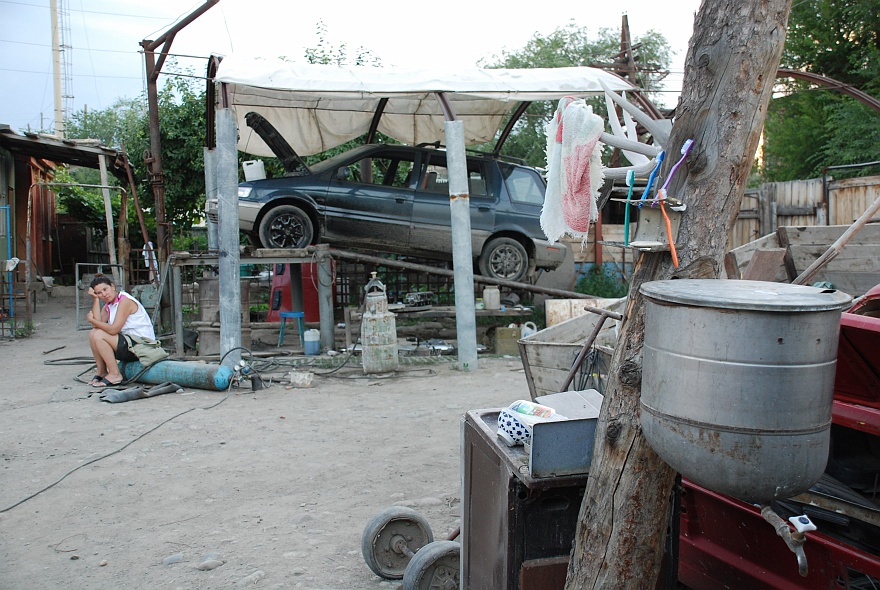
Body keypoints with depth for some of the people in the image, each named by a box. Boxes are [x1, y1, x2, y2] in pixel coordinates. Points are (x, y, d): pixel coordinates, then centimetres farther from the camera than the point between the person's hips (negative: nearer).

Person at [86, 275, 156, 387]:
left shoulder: (125, 301, -15)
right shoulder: (108, 305, 13)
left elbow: (113, 329, -21)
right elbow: (98, 322, -6)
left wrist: (91, 320, -6)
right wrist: (95, 299, -5)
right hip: (128, 342, 9)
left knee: (98, 335, -19)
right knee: (93, 333, 2)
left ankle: (115, 375, -12)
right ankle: (102, 372, 9)